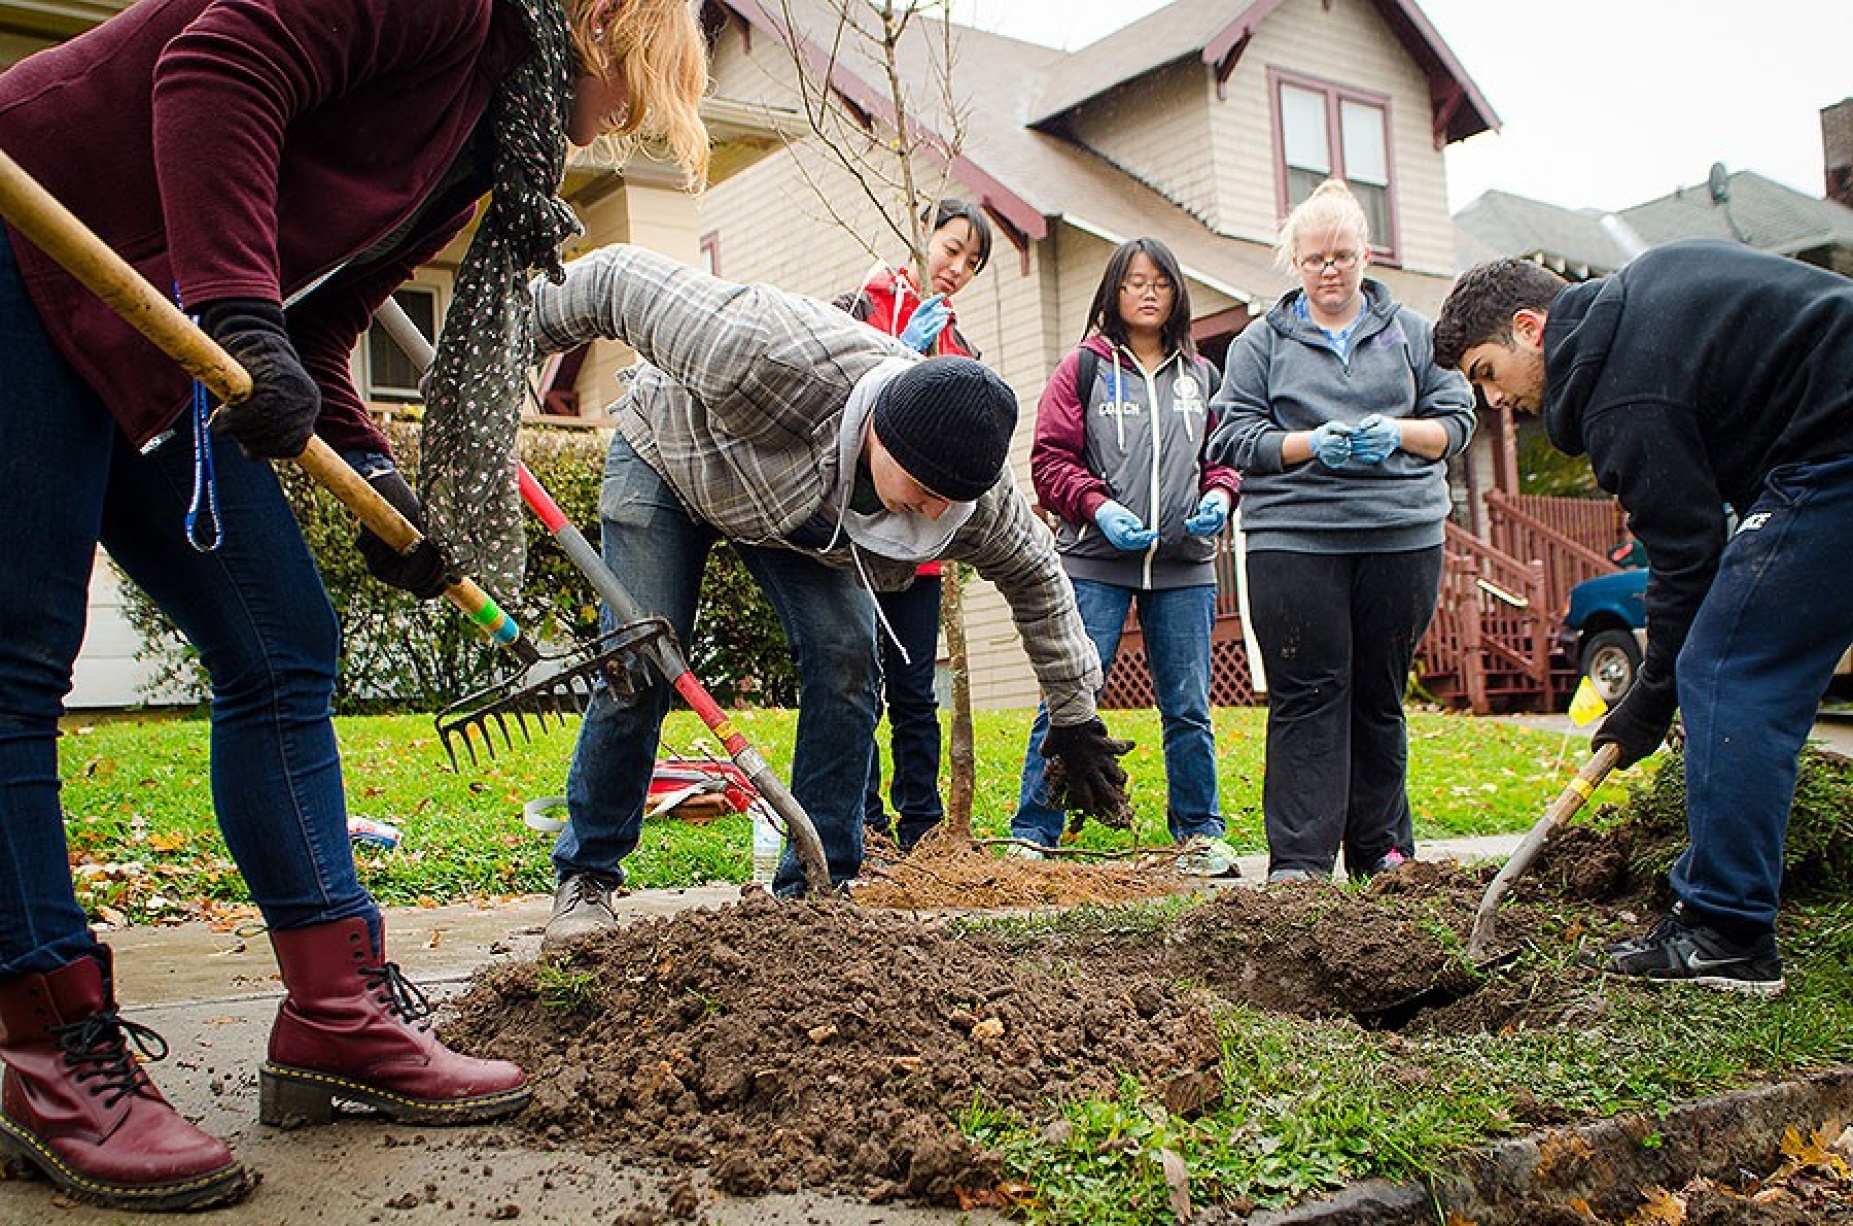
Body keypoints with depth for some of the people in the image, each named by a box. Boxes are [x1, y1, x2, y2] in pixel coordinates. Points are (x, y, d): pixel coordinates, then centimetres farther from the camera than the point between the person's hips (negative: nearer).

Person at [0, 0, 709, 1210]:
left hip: (157, 349, 10)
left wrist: (372, 472, -2)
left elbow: (320, 326, 12)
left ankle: (339, 1016, 4)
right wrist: (238, 309, -30)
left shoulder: (495, 144, 15)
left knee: (282, 649, 1)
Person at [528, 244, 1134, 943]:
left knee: (846, 656, -13)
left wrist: (1075, 715, -4)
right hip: (669, 459, -3)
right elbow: (624, 278, -33)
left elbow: (1036, 576, -9)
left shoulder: (975, 500, -29)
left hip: (804, 512, 3)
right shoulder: (768, 359, -46)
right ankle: (586, 876, 7)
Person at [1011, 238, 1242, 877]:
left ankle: (1199, 831, 19)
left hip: (1184, 566, 3)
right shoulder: (1084, 368, 6)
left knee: (1189, 706, 7)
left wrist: (1219, 495, -3)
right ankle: (1033, 834, 2)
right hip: (1095, 563, -3)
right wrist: (1099, 508, -13)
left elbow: (1226, 452, 18)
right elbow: (1051, 458, 1)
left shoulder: (1201, 375, 16)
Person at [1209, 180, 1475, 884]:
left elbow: (1457, 418, 12)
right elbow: (1235, 437, 4)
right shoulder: (1261, 342, 11)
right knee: (1306, 693, -6)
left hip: (1403, 535, 2)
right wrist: (1313, 443, -12)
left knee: (1380, 694, 8)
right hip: (1292, 540, -2)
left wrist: (1399, 434, -8)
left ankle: (1382, 848, 18)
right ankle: (1298, 858, -2)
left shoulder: (1411, 331, 15)